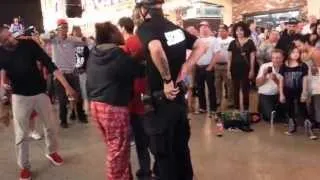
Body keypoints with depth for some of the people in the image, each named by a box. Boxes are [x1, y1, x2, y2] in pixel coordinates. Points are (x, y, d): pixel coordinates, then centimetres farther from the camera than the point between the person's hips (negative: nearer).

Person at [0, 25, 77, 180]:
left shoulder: (29, 44, -15)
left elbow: (50, 65, -16)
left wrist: (67, 86, -22)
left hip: (40, 93, 1)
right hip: (20, 97, 0)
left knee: (50, 126, 15)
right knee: (21, 134, 6)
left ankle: (51, 152, 40)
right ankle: (24, 166, 25)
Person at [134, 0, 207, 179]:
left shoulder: (145, 27, -13)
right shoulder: (176, 27, 7)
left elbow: (156, 49, -34)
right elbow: (202, 46, 9)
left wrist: (167, 80, -23)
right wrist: (185, 68, -1)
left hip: (161, 98, -7)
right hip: (179, 95, 7)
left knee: (163, 151, 9)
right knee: (181, 146, 20)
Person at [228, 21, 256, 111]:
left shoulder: (250, 42, 0)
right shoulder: (233, 43, 6)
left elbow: (252, 57, 0)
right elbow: (230, 57, 7)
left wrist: (252, 70, -5)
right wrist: (228, 70, 3)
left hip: (246, 69, -2)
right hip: (235, 69, 2)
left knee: (245, 89, 4)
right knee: (235, 89, 9)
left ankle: (246, 108, 13)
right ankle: (236, 108, 19)